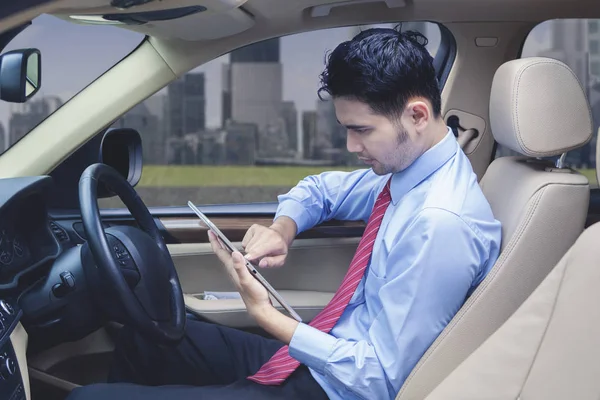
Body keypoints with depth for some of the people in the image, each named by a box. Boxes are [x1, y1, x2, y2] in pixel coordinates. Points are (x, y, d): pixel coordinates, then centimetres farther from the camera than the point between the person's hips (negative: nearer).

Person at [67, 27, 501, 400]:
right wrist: (282, 229, -1)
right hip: (316, 355, 10)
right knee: (144, 336, 22)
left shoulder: (441, 222, -27)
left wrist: (267, 315, -22)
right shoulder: (407, 168, 1)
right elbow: (319, 189, 22)